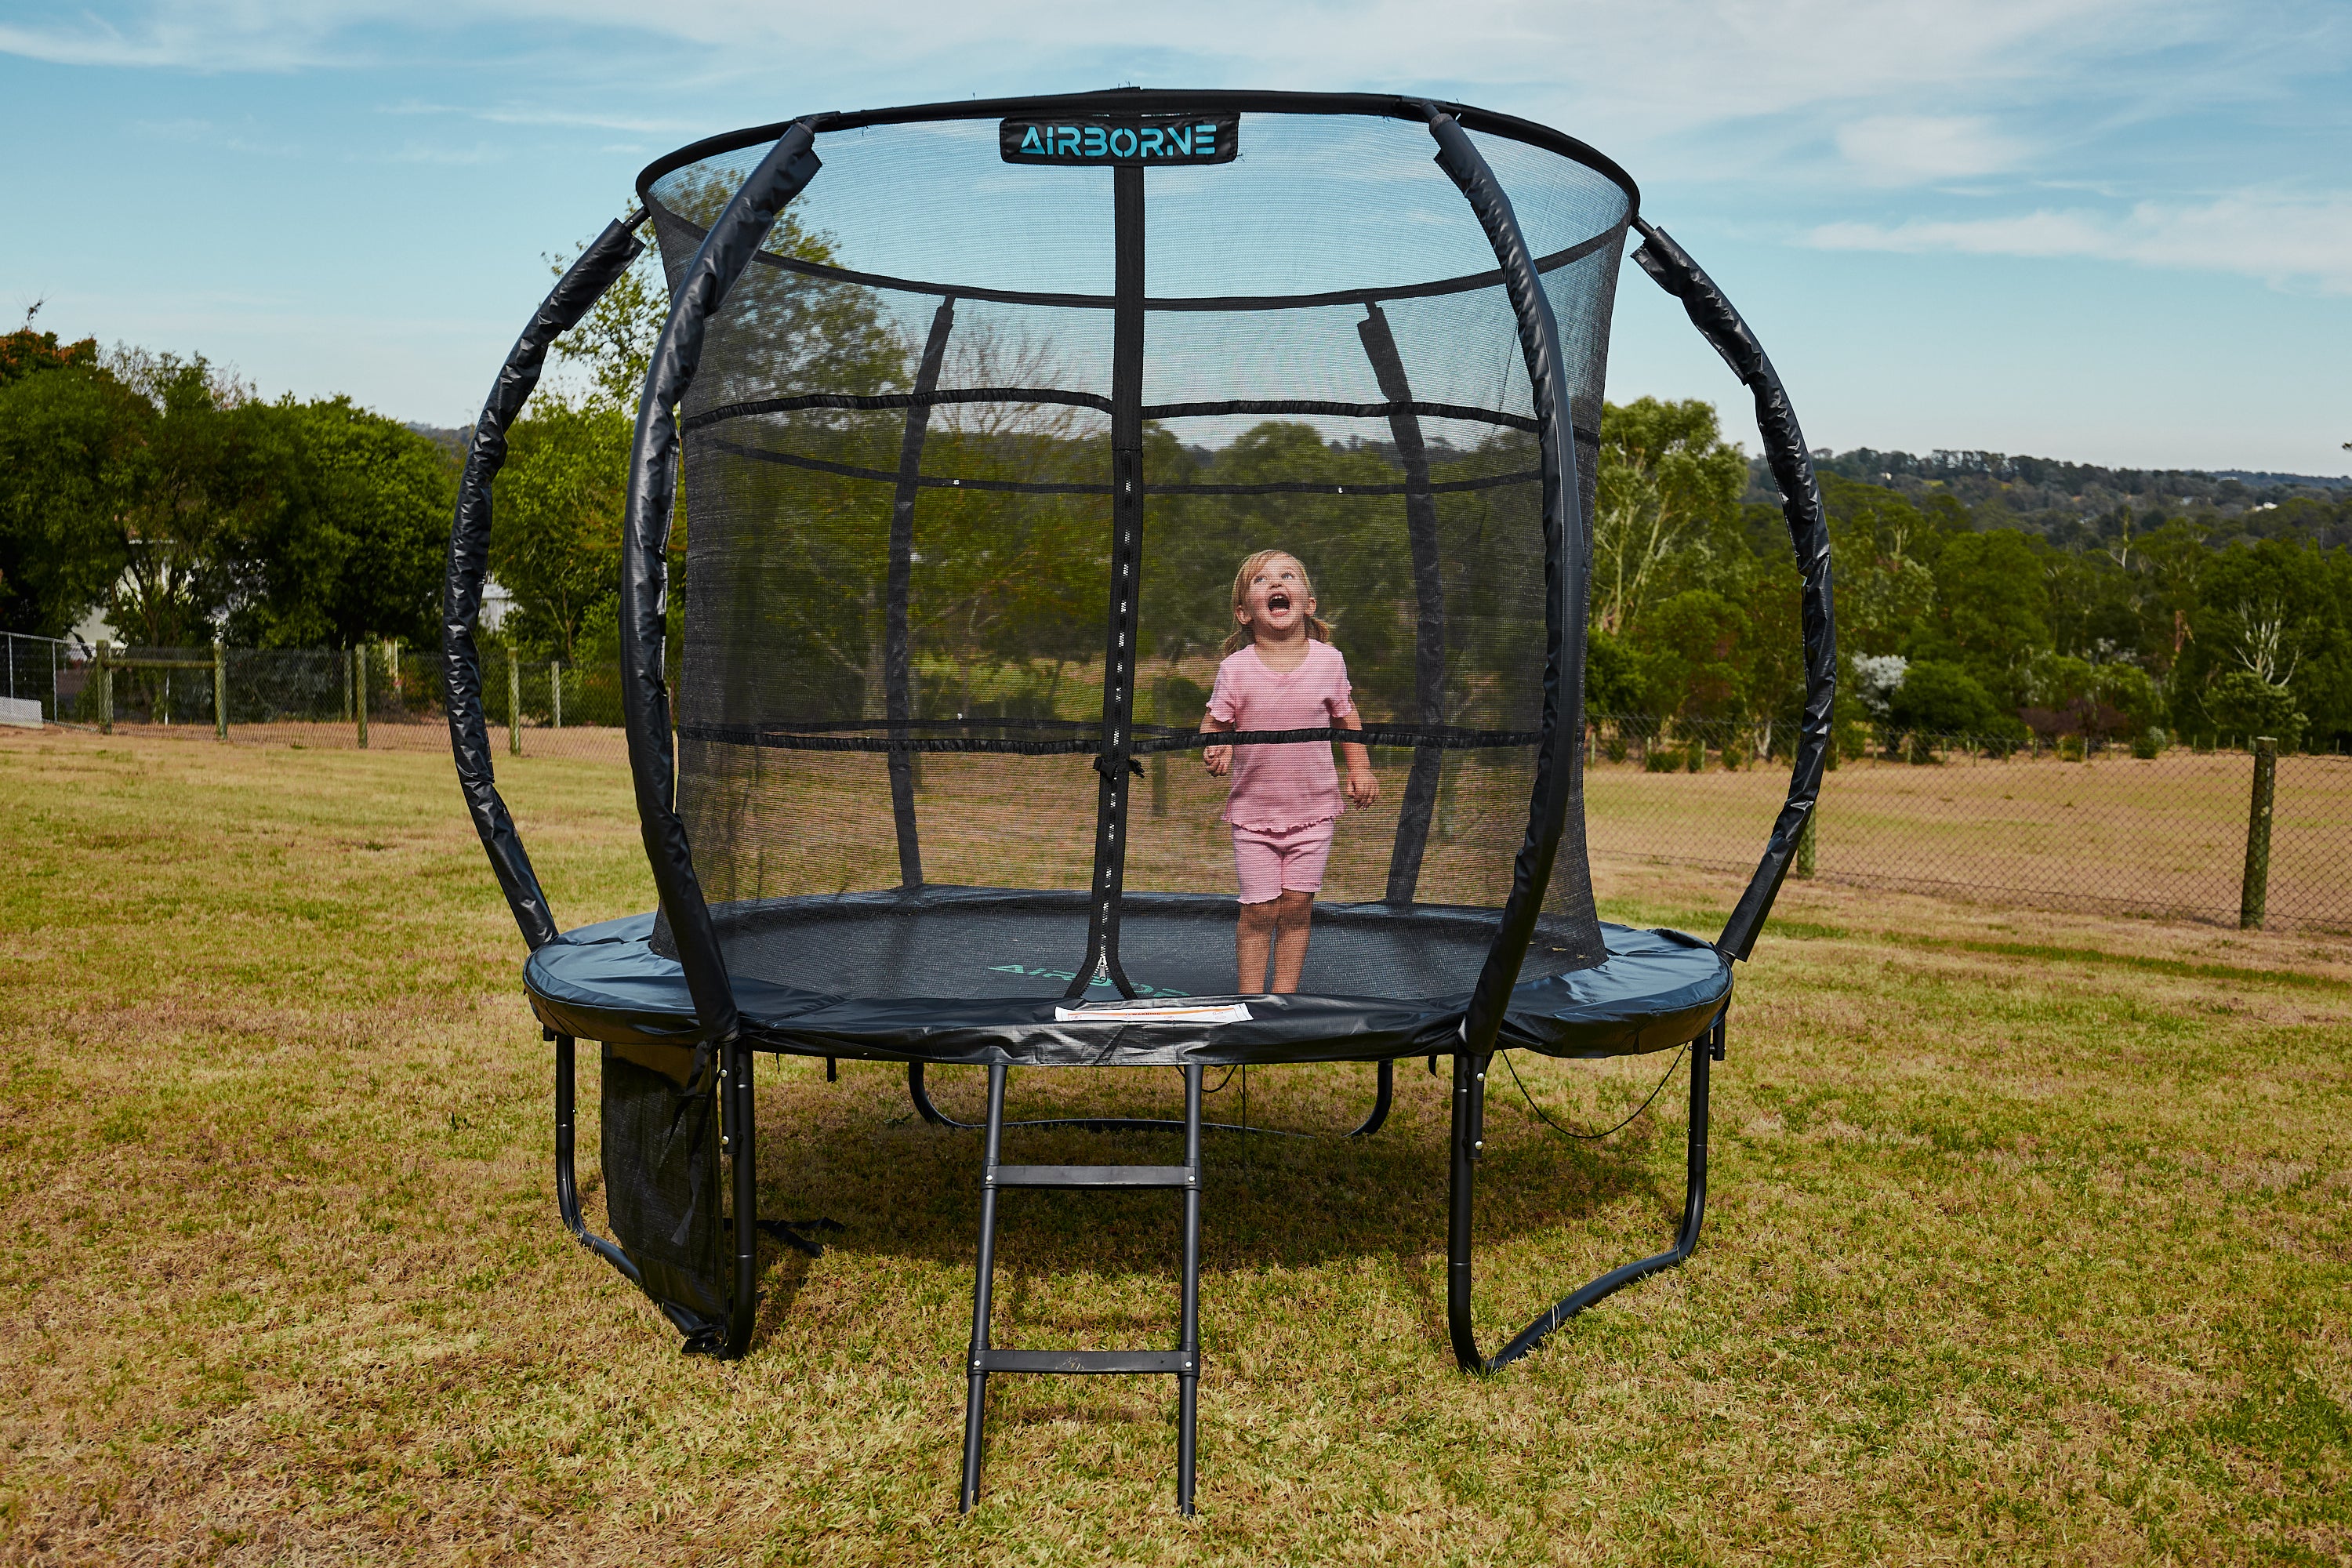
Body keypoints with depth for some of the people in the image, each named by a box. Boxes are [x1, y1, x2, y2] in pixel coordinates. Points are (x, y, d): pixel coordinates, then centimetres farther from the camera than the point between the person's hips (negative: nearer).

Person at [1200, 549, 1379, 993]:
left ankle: (1285, 993, 19)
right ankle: (1249, 998, 16)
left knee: (1297, 907, 6)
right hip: (1253, 810, -1)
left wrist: (1360, 768, 5)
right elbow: (1214, 721, 0)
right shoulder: (1236, 668, -9)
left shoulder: (1328, 660, -4)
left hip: (1313, 808, 1)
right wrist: (1214, 748, -20)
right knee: (1259, 910, 2)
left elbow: (1346, 716, 11)